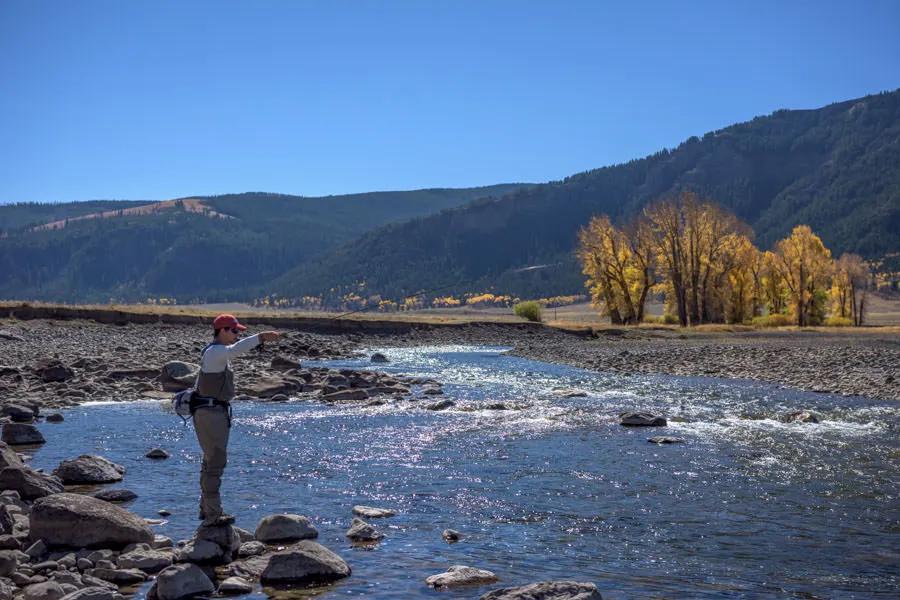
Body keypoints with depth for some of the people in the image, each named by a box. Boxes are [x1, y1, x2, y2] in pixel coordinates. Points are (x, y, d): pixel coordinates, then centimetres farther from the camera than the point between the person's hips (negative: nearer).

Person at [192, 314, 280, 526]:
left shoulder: (218, 353, 17)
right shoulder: (215, 351, -16)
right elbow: (235, 349, -38)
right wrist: (261, 337, -49)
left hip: (215, 411, 11)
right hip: (210, 412, -11)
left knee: (212, 460, 17)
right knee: (215, 461, -9)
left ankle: (207, 508, 28)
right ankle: (212, 515, -7)